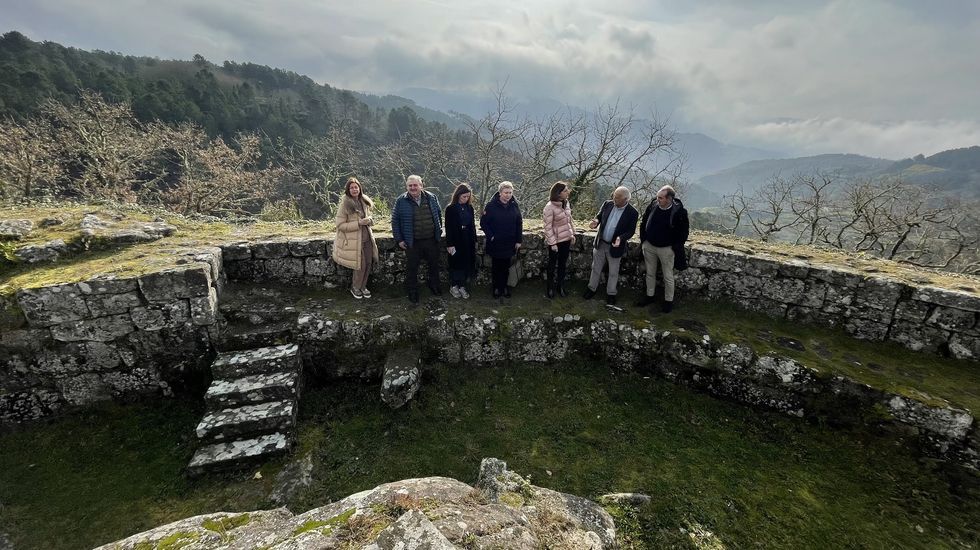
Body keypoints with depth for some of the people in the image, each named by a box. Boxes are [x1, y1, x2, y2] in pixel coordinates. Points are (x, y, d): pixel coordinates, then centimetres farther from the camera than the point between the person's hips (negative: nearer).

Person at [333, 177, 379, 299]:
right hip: (354, 241, -6)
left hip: (367, 238, 6)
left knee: (368, 263, 9)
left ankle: (363, 286, 29)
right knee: (360, 265, -2)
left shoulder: (364, 202, 8)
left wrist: (369, 220, -2)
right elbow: (340, 226, -14)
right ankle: (355, 288, 23)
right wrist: (359, 223, -22)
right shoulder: (344, 204, -12)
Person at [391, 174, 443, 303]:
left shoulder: (431, 198, 1)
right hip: (412, 242, -2)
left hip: (431, 240, 3)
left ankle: (434, 286, 38)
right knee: (412, 268, 8)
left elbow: (439, 214, 14)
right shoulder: (401, 201, -6)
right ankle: (412, 292, 24)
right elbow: (395, 220, -2)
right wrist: (399, 239, -5)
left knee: (434, 265, 16)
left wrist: (439, 231, 12)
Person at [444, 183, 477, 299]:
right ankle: (453, 286, 21)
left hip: (468, 241, 4)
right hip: (456, 241, -4)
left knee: (467, 264, 7)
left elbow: (472, 225, 11)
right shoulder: (450, 208, -8)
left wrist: (474, 240, 10)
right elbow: (448, 228, -9)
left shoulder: (469, 208, 6)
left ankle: (462, 286, 20)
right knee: (455, 264, 6)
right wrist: (449, 244, -12)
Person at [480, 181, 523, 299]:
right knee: (496, 266, 9)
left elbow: (519, 224, 5)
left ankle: (504, 287, 25)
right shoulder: (491, 205, -11)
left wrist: (519, 241, 2)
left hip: (509, 244, 3)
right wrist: (491, 236, -13)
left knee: (506, 267, 11)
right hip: (495, 244, -3)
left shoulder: (514, 205, 0)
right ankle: (496, 288, 22)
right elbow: (483, 223, -8)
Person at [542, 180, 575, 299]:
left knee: (563, 264, 17)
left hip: (566, 239, 6)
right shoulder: (550, 207, -20)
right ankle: (551, 288, 28)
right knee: (552, 265, 12)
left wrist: (572, 234, 10)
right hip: (555, 241, -6)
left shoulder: (566, 203, 0)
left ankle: (560, 286, 33)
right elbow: (548, 227, -19)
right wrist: (552, 243, -18)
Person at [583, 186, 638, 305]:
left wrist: (621, 238, -31)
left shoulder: (632, 213, -16)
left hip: (615, 246, -3)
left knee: (613, 272, 14)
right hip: (600, 243, 3)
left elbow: (631, 231, -12)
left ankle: (611, 293, 32)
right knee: (596, 268, 18)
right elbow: (599, 216, 5)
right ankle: (592, 288, 37)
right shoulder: (607, 204, -6)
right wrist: (596, 221, -19)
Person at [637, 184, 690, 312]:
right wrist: (643, 239, 5)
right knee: (650, 273, 18)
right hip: (649, 246, 4)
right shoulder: (653, 206, -10)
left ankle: (669, 301, 25)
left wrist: (676, 247, -9)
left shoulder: (679, 211, -20)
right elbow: (643, 223, 6)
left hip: (666, 249, -4)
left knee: (668, 277, 9)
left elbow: (684, 231, -9)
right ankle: (649, 296, 35)